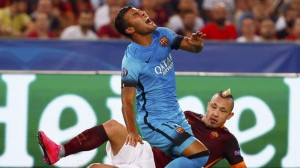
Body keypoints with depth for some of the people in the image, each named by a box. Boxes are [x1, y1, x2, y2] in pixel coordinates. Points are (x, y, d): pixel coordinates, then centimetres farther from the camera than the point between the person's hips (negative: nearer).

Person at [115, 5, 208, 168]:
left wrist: (197, 43, -20)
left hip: (176, 116, 8)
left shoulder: (162, 35, -2)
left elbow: (195, 49, 4)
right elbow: (127, 101, -18)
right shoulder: (131, 60, -20)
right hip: (156, 122, -8)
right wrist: (132, 132, -30)